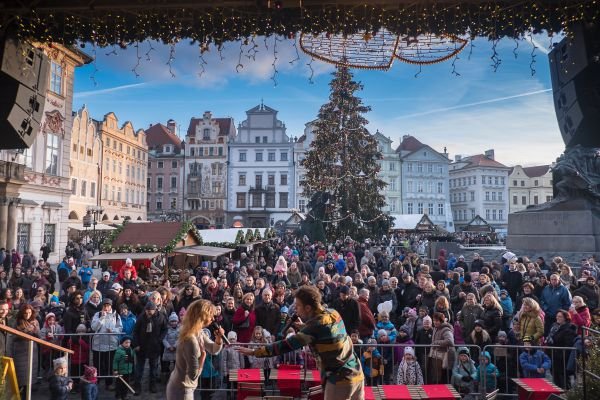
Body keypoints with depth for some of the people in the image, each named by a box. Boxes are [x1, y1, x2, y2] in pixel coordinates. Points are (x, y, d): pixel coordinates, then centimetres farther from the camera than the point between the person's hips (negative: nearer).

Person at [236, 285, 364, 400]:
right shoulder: (334, 313, 2)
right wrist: (305, 326, 14)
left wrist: (254, 352, -16)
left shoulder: (316, 325, -19)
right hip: (356, 373, 8)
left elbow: (286, 345, -21)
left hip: (340, 379, -8)